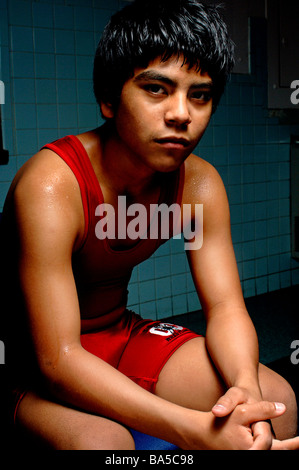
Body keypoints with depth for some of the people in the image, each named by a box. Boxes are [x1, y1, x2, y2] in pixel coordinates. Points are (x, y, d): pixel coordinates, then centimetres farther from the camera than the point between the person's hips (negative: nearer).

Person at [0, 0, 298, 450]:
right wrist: (196, 430, -40)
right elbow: (58, 360, -32)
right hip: (37, 366, -5)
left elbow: (226, 307, -8)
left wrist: (246, 385, -31)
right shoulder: (50, 186, -28)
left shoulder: (199, 184, -8)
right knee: (104, 442, -36)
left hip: (122, 335, 5)